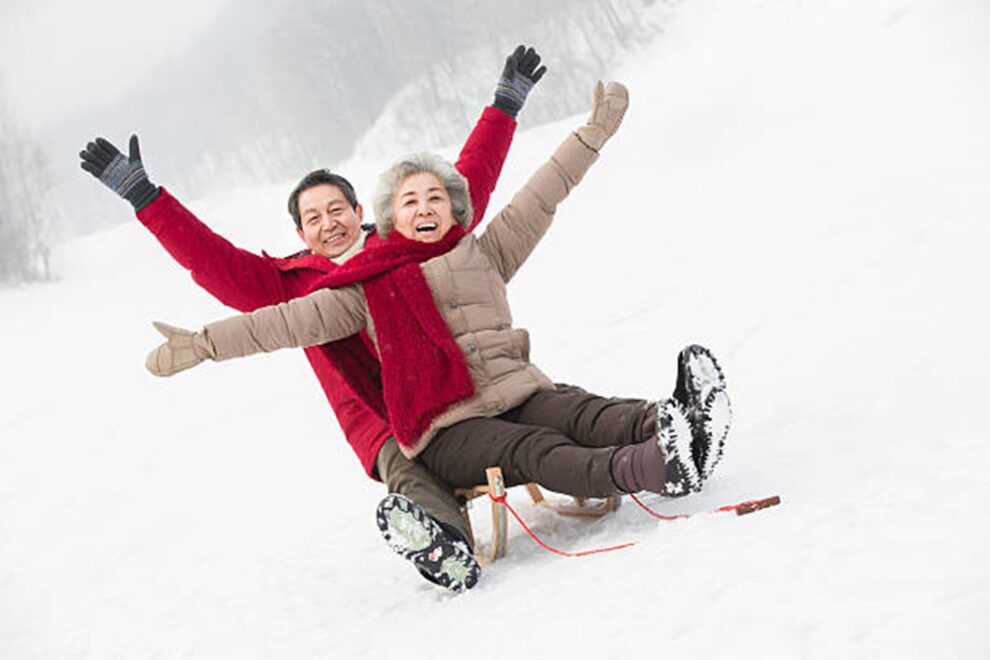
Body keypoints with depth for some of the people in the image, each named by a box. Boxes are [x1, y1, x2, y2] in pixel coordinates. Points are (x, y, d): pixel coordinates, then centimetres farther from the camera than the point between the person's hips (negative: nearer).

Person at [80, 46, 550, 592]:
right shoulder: (291, 285, 14)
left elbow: (467, 188, 22)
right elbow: (208, 258, 8)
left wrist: (506, 104, 24)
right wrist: (143, 196, 2)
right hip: (384, 426, -4)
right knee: (408, 472, -38)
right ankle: (443, 535, -63)